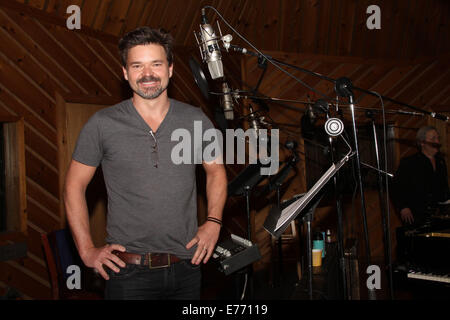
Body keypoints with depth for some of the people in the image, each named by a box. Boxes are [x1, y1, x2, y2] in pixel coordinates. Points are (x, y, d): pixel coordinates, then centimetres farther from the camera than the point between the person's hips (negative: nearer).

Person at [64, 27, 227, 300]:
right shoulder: (102, 124, -5)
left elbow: (216, 170, 15)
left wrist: (213, 221, 3)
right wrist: (87, 250, -3)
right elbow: (75, 186, 3)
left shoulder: (196, 120, 1)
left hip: (187, 267, 3)